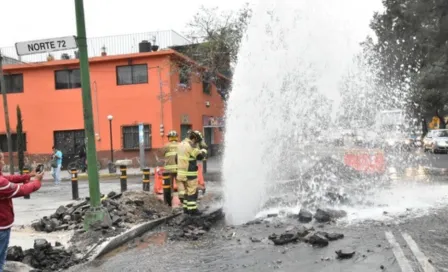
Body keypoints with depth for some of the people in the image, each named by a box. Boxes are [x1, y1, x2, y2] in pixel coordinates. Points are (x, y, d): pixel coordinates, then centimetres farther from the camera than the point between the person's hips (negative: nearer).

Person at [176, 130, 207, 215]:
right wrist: (204, 151, 5)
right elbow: (200, 156, -17)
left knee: (187, 191, 16)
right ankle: (192, 209, 1)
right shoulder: (190, 146, -18)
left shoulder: (181, 144, 10)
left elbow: (177, 158, 16)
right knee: (192, 191, -1)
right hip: (190, 173, -9)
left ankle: (186, 208, 20)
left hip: (181, 172, 9)